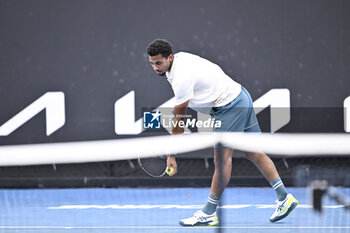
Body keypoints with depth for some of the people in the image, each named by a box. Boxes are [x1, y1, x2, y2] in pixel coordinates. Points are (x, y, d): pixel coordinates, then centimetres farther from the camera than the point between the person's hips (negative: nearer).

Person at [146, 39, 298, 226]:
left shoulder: (182, 77, -24)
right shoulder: (179, 57, 4)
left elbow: (179, 120, -19)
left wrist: (171, 155, -12)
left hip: (230, 105, -10)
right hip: (240, 96, 10)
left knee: (222, 159, -8)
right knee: (253, 153, 11)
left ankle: (209, 213, -6)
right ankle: (284, 197, 14)